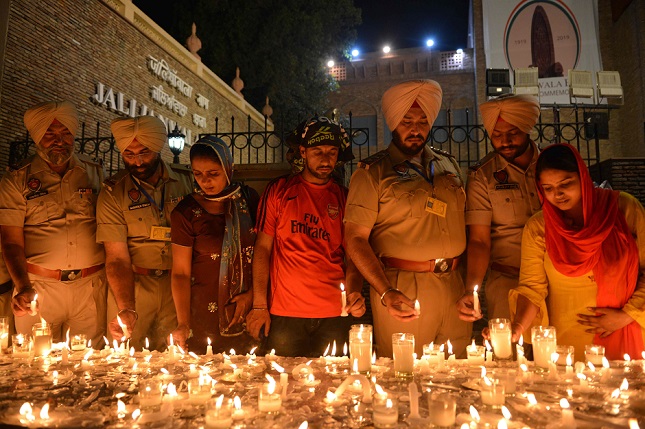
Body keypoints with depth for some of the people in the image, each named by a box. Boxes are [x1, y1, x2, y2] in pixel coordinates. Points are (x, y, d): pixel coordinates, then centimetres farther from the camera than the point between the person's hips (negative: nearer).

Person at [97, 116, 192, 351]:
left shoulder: (187, 180, 0)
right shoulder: (112, 193, -5)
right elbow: (117, 258, -11)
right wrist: (126, 309, -23)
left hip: (179, 286, 1)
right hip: (131, 285, -1)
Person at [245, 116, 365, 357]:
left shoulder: (345, 199, 6)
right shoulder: (279, 190, 2)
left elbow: (353, 258, 6)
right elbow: (263, 247, 0)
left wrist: (354, 294, -13)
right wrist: (259, 305, -5)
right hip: (285, 314, -1)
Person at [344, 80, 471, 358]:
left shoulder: (448, 166, 14)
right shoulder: (372, 173, -3)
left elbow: (461, 223, 19)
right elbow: (355, 239, -8)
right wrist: (386, 292, -20)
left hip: (453, 286, 5)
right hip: (402, 289, -4)